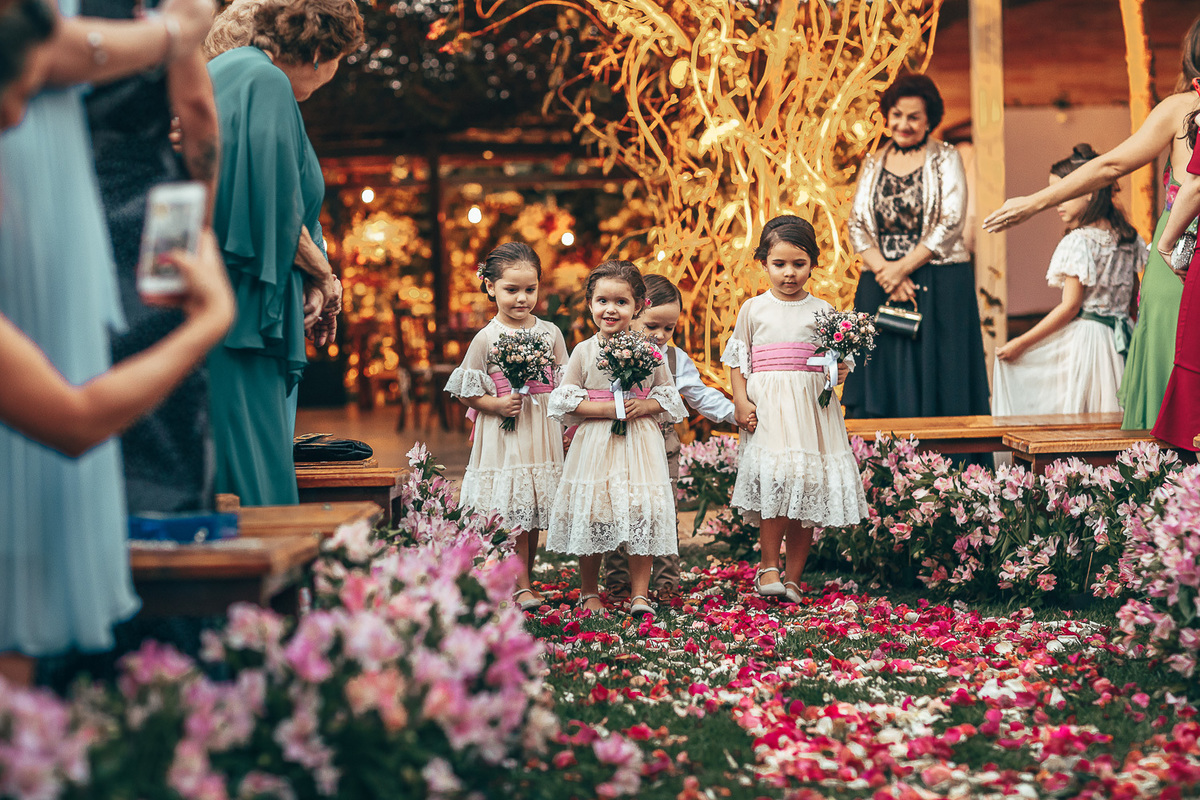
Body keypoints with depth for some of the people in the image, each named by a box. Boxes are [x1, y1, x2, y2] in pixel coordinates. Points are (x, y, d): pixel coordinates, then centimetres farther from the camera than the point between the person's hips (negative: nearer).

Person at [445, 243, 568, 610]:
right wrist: (499, 405, -15)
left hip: (542, 435, 3)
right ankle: (520, 587, 1)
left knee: (535, 512, 8)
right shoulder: (486, 339, -3)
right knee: (511, 514, -6)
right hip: (503, 437, -3)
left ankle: (526, 580, 20)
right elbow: (467, 393, -1)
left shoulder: (550, 332, 6)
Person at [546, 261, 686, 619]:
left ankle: (640, 595, 7)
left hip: (640, 444, 0)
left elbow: (670, 398, 9)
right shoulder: (584, 351, 1)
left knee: (641, 513, -4)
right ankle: (590, 592, 19)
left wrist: (643, 406, -11)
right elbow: (564, 401, -1)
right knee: (592, 514, 1)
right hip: (595, 444, 0)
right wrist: (607, 409, -13)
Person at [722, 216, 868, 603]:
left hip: (811, 409, 2)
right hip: (767, 409, -2)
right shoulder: (753, 310, 7)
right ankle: (769, 565, -1)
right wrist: (741, 402, -3)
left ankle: (793, 577, 11)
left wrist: (841, 371, -9)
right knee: (777, 481, -19)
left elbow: (838, 359, 14)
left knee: (808, 485, 1)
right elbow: (737, 361, 9)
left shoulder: (822, 311, 9)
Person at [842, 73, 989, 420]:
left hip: (939, 289, -3)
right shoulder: (874, 164, 14)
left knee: (934, 384, -5)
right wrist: (885, 270, -11)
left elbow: (951, 224, -7)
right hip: (880, 287, 3)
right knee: (882, 378, 0)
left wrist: (903, 267, -13)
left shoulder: (946, 158, 3)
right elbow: (857, 225, 6)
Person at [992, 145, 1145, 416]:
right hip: (1122, 338, 8)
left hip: (1082, 339, -8)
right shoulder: (1129, 237, 8)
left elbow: (1070, 307, -16)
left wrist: (1021, 343, -12)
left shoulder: (1078, 242, -14)